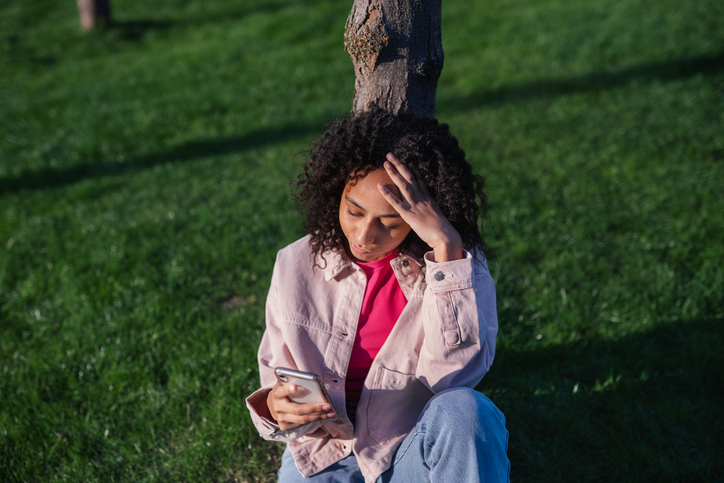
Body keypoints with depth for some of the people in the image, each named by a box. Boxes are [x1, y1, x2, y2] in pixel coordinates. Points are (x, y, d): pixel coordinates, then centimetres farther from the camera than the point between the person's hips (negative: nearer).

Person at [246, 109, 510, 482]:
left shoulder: (459, 265, -10)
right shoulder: (296, 265, -5)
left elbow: (453, 375, -26)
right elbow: (277, 386, 2)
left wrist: (446, 247, -31)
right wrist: (277, 409, -23)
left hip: (417, 451, -1)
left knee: (464, 410, -31)